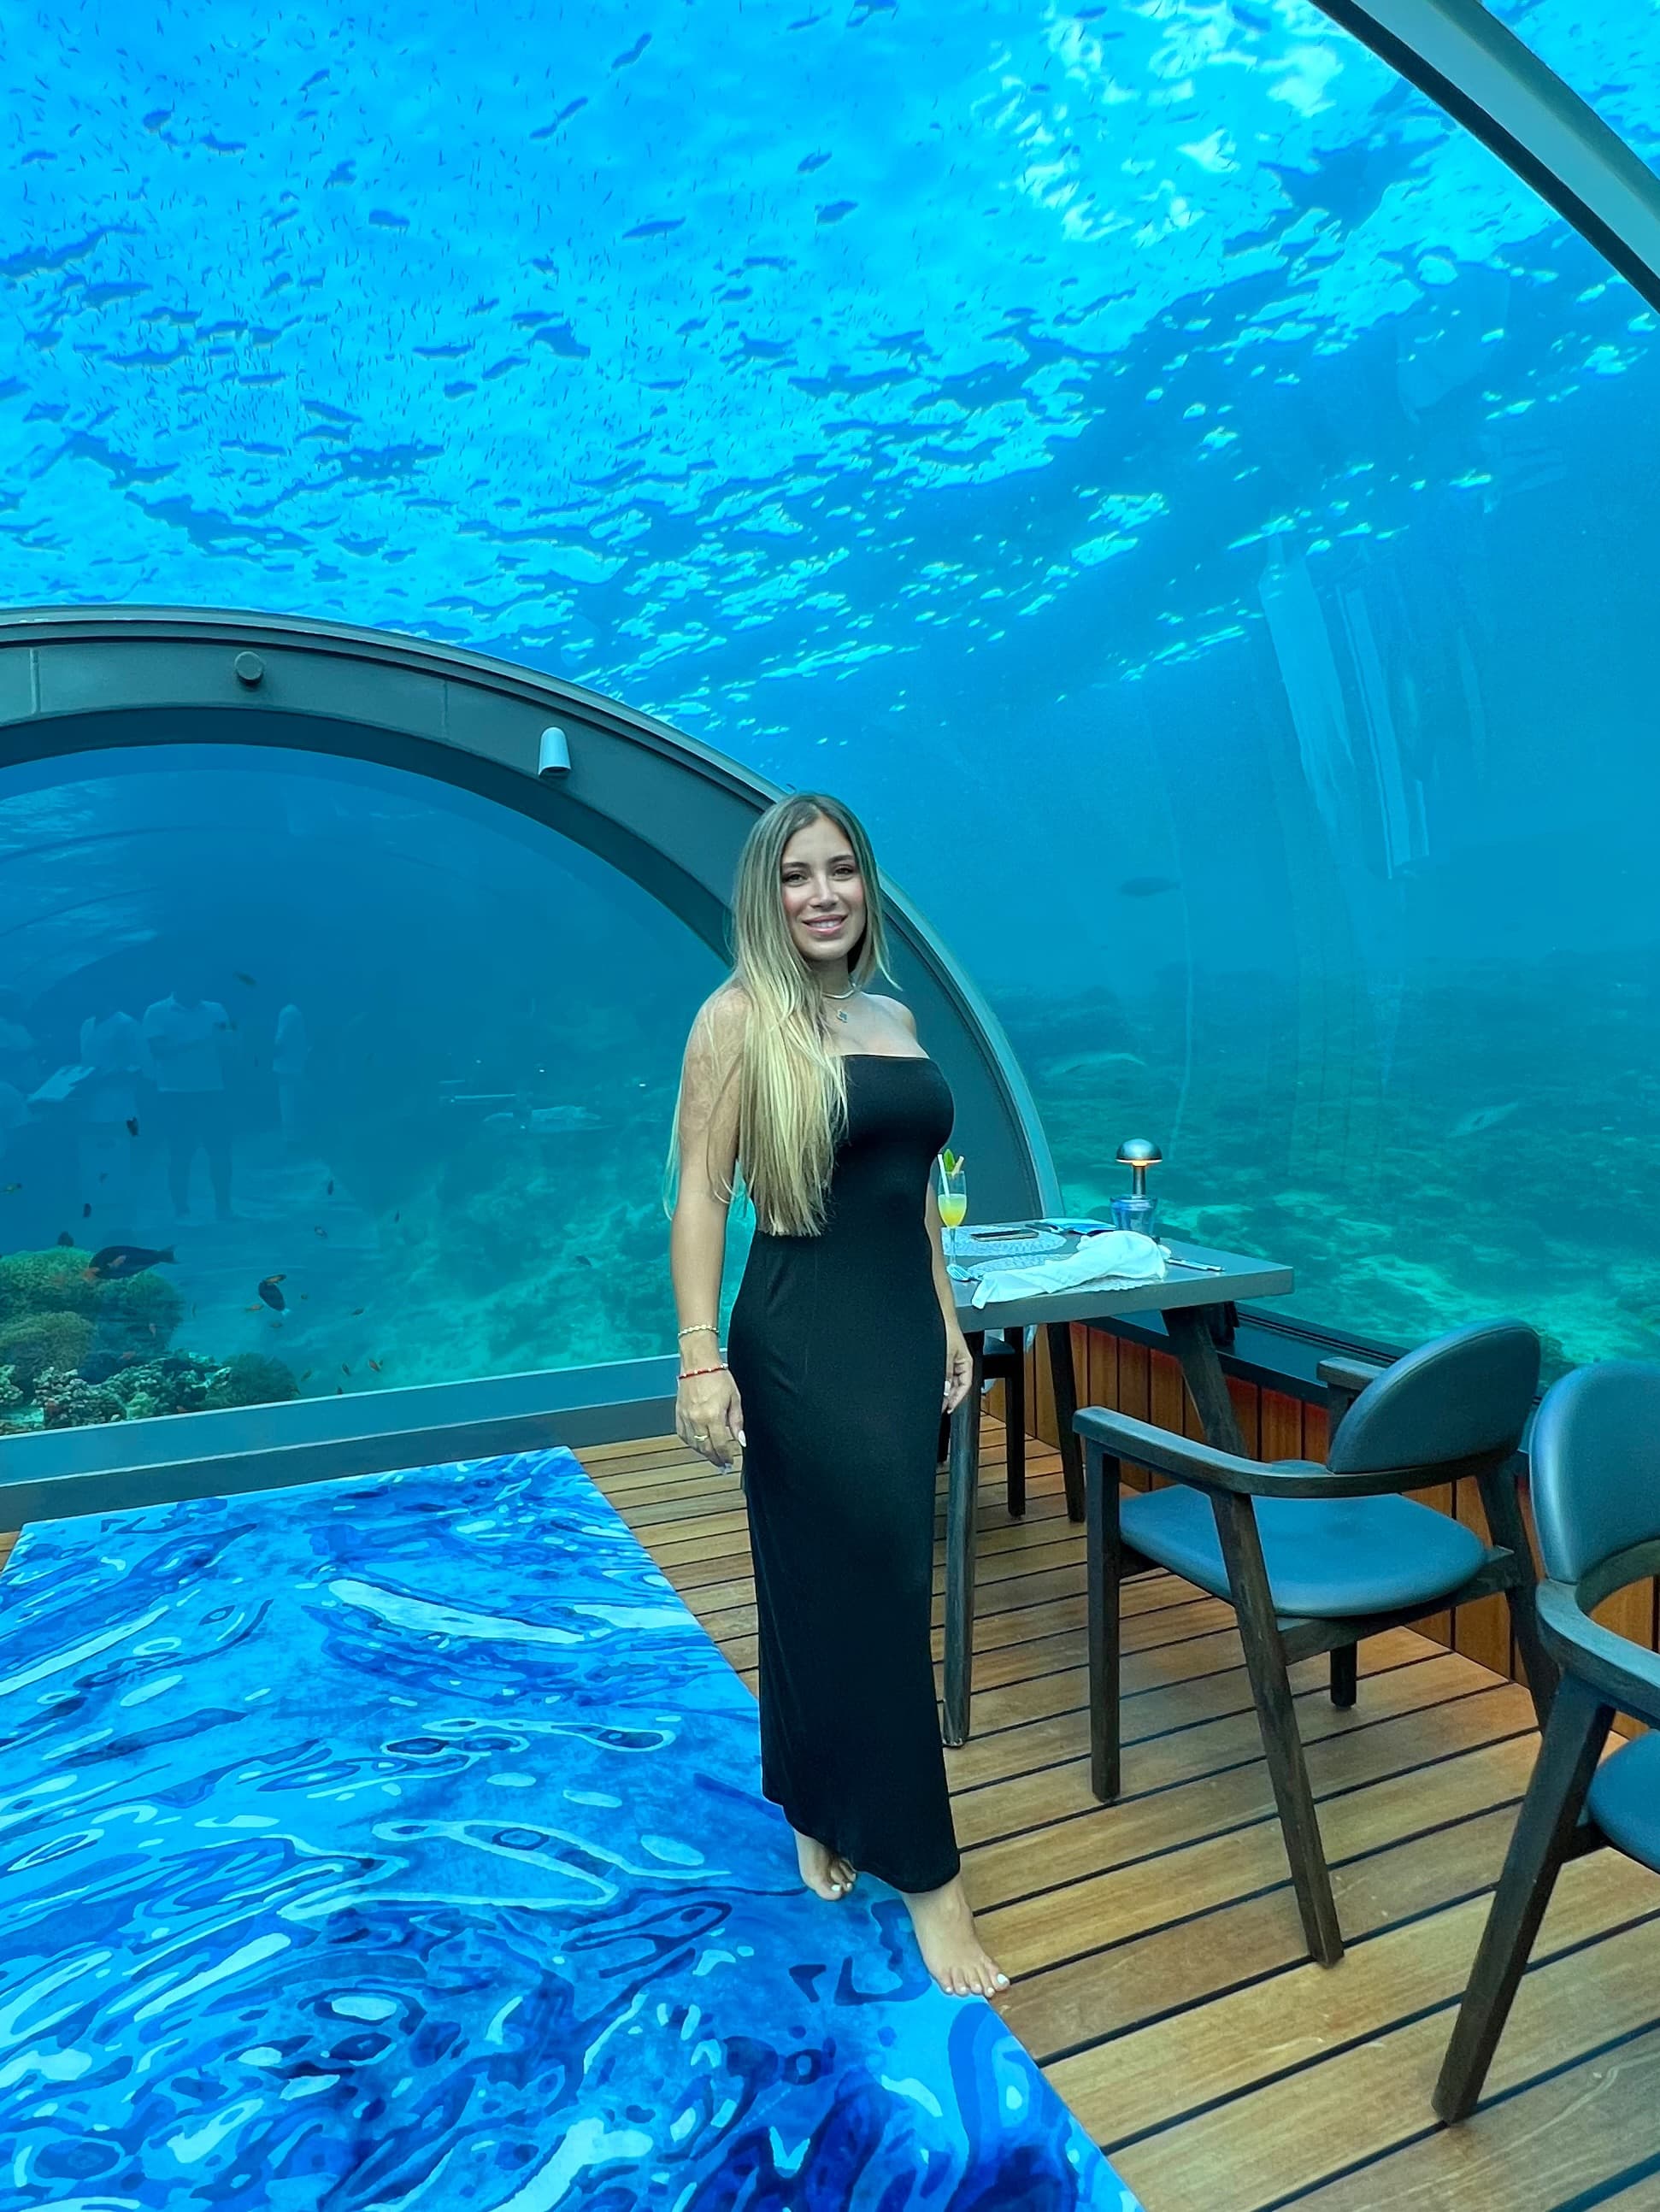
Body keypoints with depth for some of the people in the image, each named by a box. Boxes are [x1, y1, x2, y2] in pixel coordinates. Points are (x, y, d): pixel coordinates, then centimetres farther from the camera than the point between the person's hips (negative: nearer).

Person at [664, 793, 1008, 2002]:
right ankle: (924, 1873, 17)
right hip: (804, 1337, -6)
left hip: (903, 1325, 6)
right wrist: (701, 1359, -19)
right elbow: (699, 1191, -12)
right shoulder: (738, 1017, -8)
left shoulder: (897, 1017, 10)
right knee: (876, 1586, 1)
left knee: (862, 1582, 16)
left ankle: (825, 1815, 37)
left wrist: (947, 1318, 16)